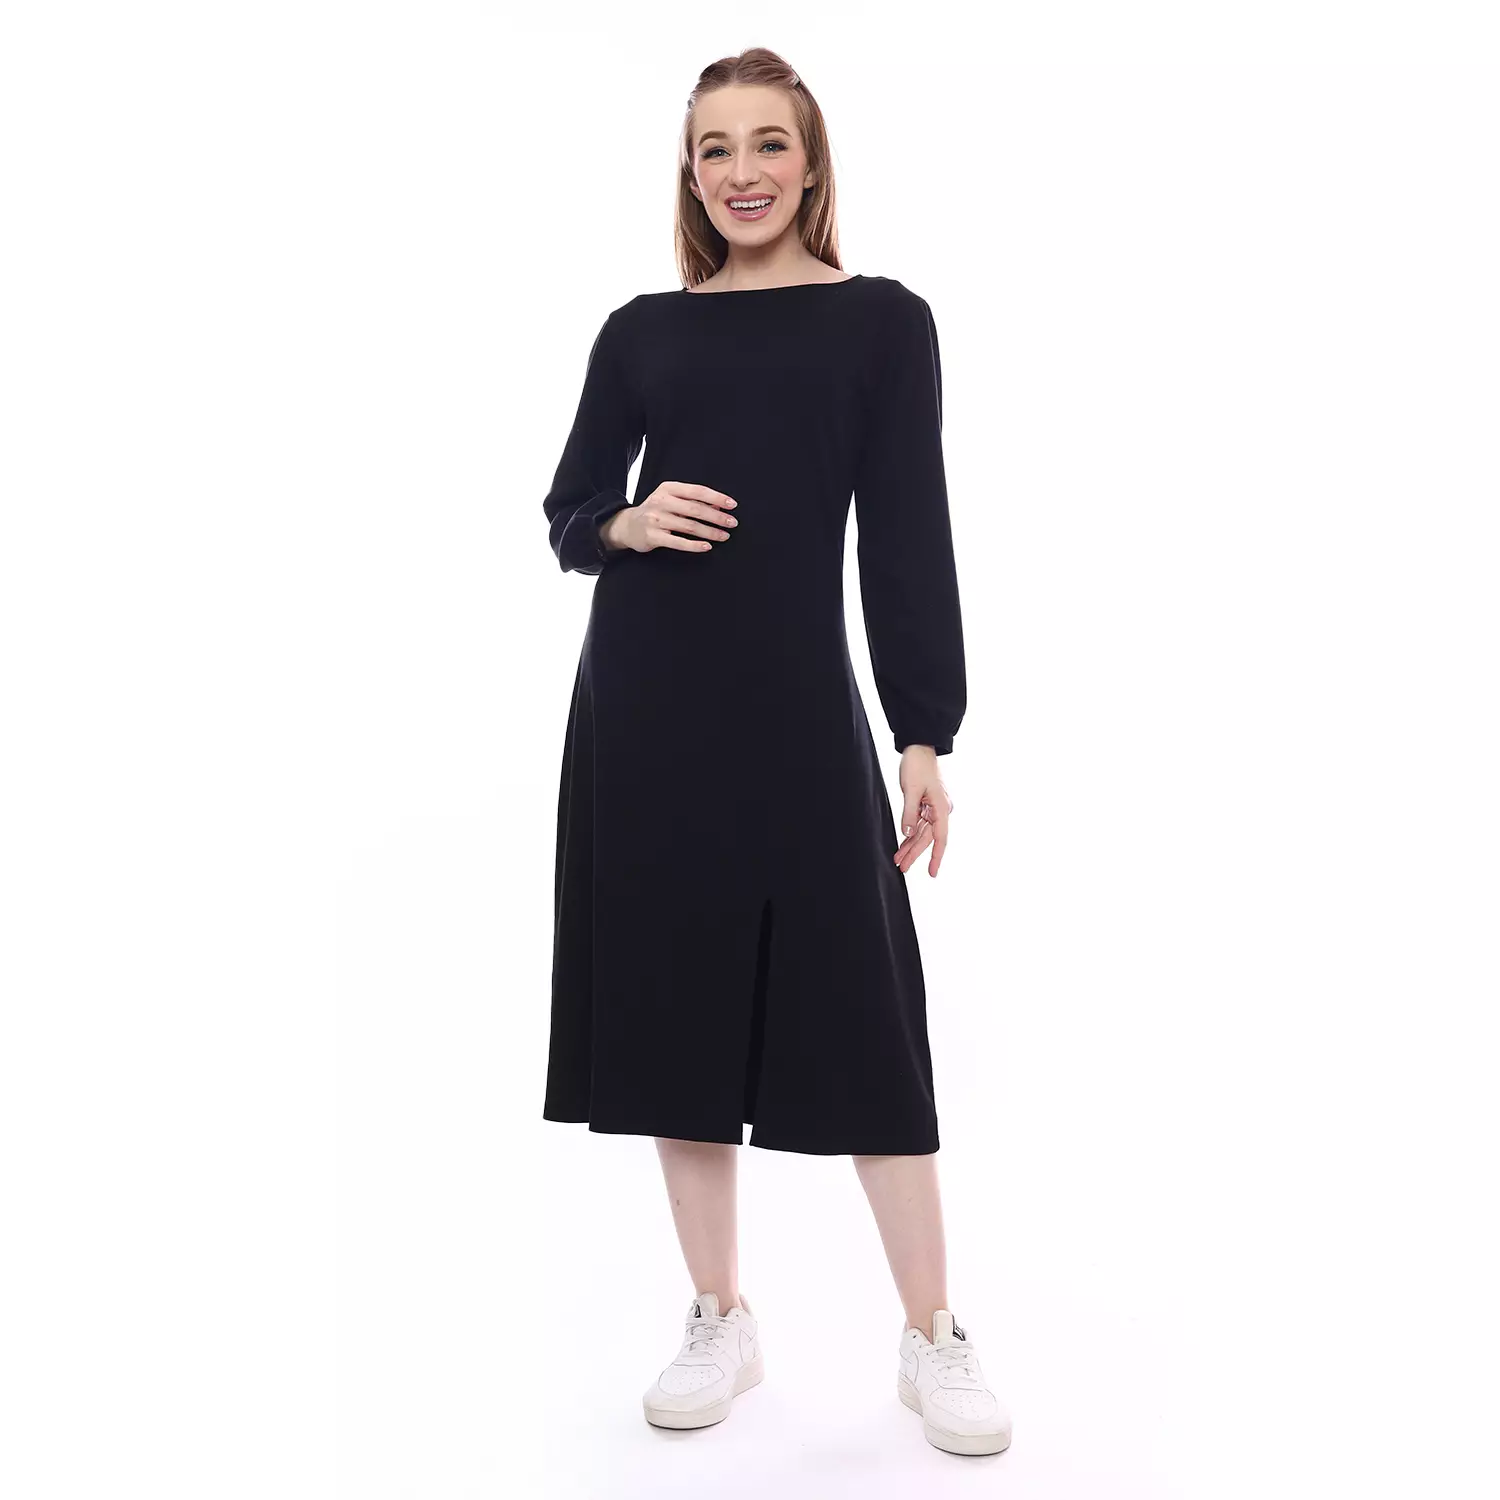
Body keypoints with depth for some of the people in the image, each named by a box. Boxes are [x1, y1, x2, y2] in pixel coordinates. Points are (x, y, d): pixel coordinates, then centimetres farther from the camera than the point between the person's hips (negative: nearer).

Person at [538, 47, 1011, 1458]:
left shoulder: (882, 320, 4)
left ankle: (935, 1340, 15)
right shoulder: (643, 328, 11)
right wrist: (626, 523, -11)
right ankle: (719, 1322, 23)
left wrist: (926, 737, -7)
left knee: (860, 1017, 0)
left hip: (799, 704, -3)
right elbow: (567, 514, 12)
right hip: (643, 704, 3)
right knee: (672, 1003, 7)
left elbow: (907, 541, -1)